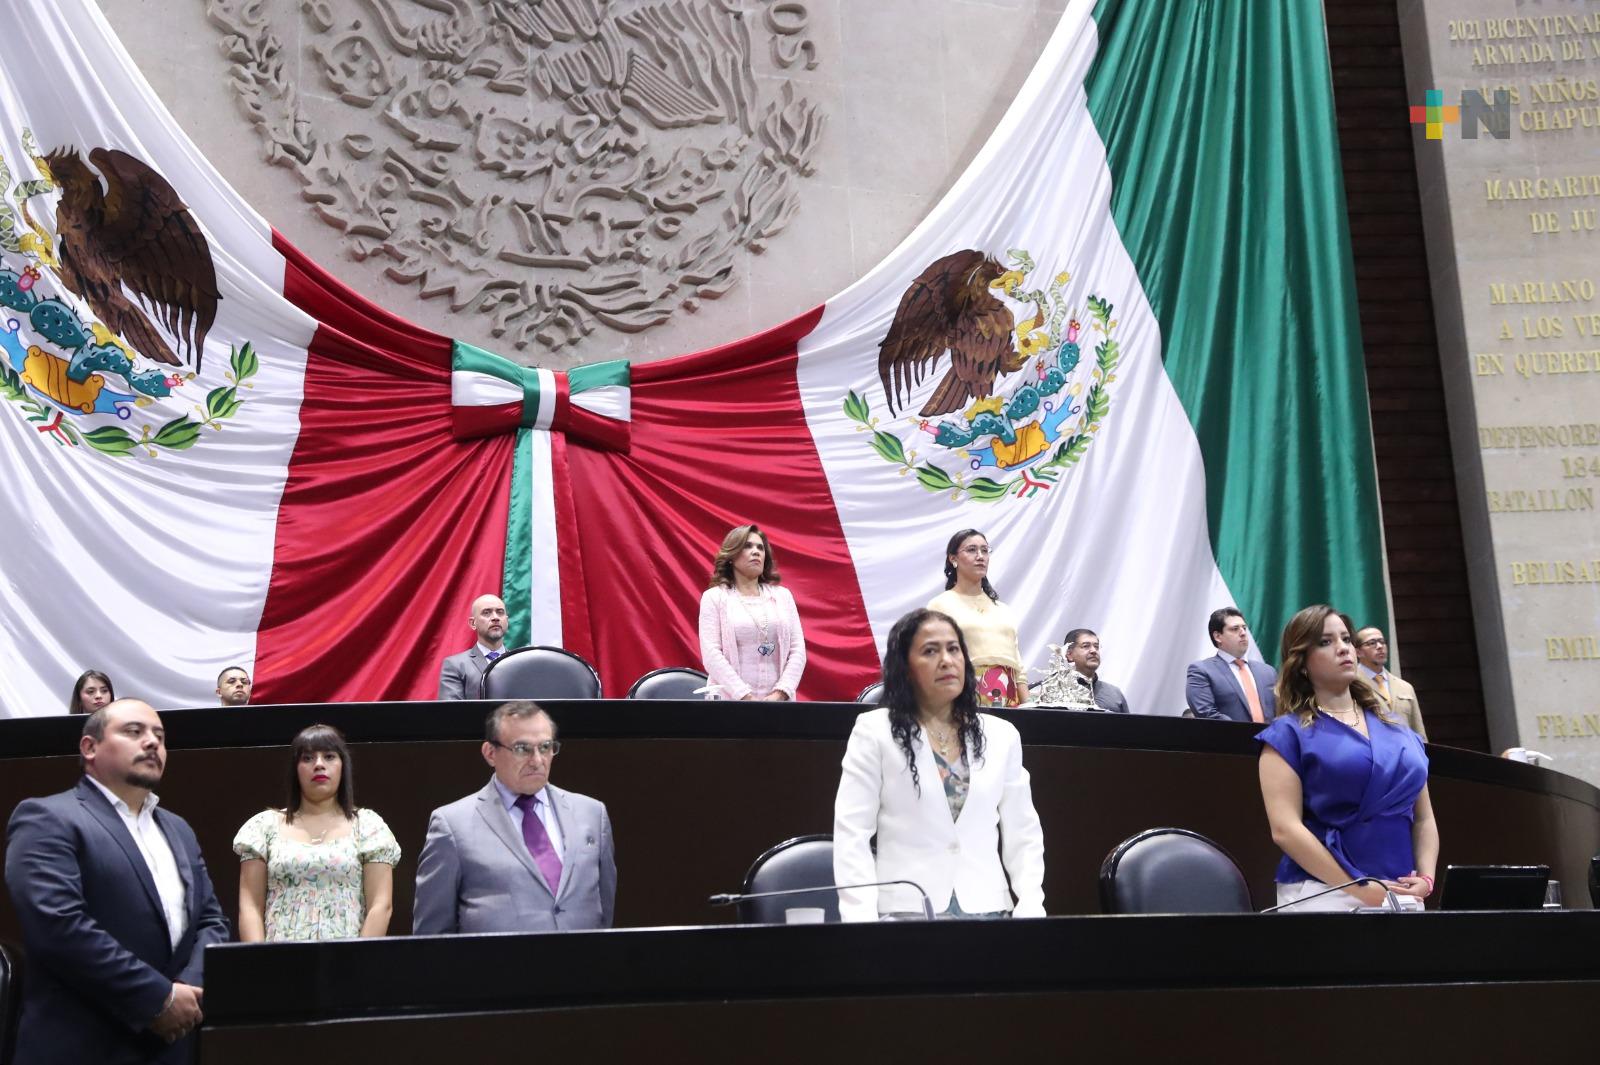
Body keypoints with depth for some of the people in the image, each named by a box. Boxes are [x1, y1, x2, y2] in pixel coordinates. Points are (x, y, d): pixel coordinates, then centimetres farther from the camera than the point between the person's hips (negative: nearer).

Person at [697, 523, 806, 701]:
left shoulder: (782, 596, 14)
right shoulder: (714, 597, 5)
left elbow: (798, 651, 7)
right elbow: (711, 655, -6)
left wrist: (779, 694, -8)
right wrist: (746, 697, -15)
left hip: (777, 702, 3)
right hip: (731, 700, -2)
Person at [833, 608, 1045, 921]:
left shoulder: (1002, 736, 11)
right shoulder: (874, 732, 1)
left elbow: (1023, 834, 12)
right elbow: (851, 835, -4)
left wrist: (1031, 906, -2)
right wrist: (861, 918, -14)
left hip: (987, 908, 3)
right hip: (906, 910, -3)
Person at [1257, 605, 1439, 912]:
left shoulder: (1396, 728, 16)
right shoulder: (1289, 733, -1)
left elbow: (1423, 818, 16)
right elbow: (1285, 829, -11)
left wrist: (1426, 879, -1)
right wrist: (1359, 889, -14)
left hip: (1403, 896, 5)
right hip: (1324, 894, -4)